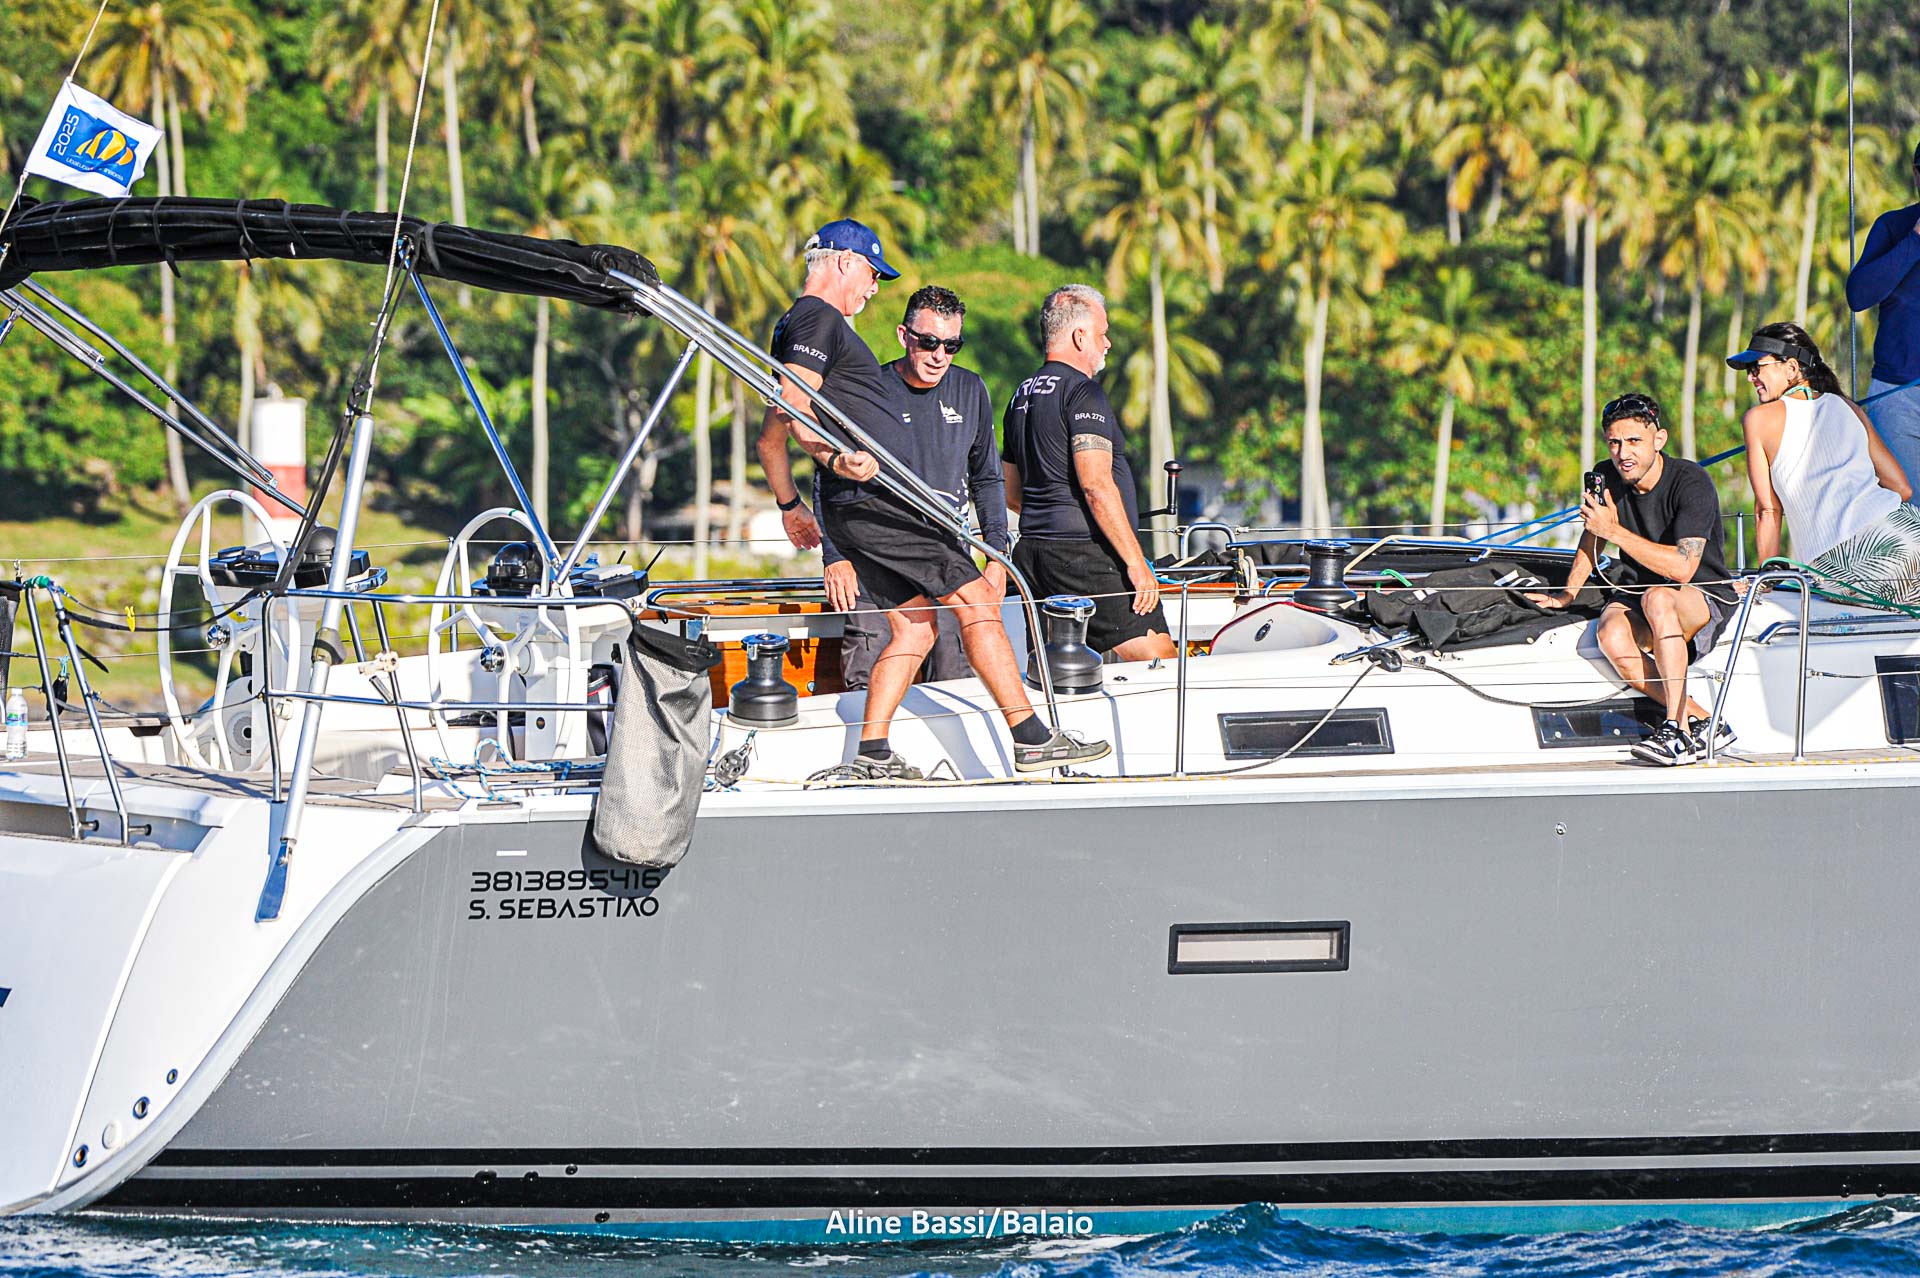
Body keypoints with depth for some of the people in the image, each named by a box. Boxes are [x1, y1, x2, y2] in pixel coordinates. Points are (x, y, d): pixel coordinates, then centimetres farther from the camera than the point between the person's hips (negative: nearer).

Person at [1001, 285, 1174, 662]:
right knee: (1158, 660, -11)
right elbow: (1096, 486, -19)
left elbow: (1011, 493, 24)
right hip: (1086, 554, -9)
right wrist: (1136, 562, -19)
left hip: (1033, 547, 9)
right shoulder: (1083, 392, -10)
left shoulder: (1022, 397, 18)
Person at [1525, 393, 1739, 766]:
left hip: (1707, 600, -5)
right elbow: (1592, 538, 20)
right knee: (1612, 634, -31)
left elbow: (1683, 567, -29)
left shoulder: (1691, 482, -19)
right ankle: (1703, 724, -23)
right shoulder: (1606, 478, -2)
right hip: (1635, 591, 5)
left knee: (1658, 598, -39)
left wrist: (1614, 531, -30)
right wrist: (1566, 595, 22)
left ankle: (1676, 730, -39)